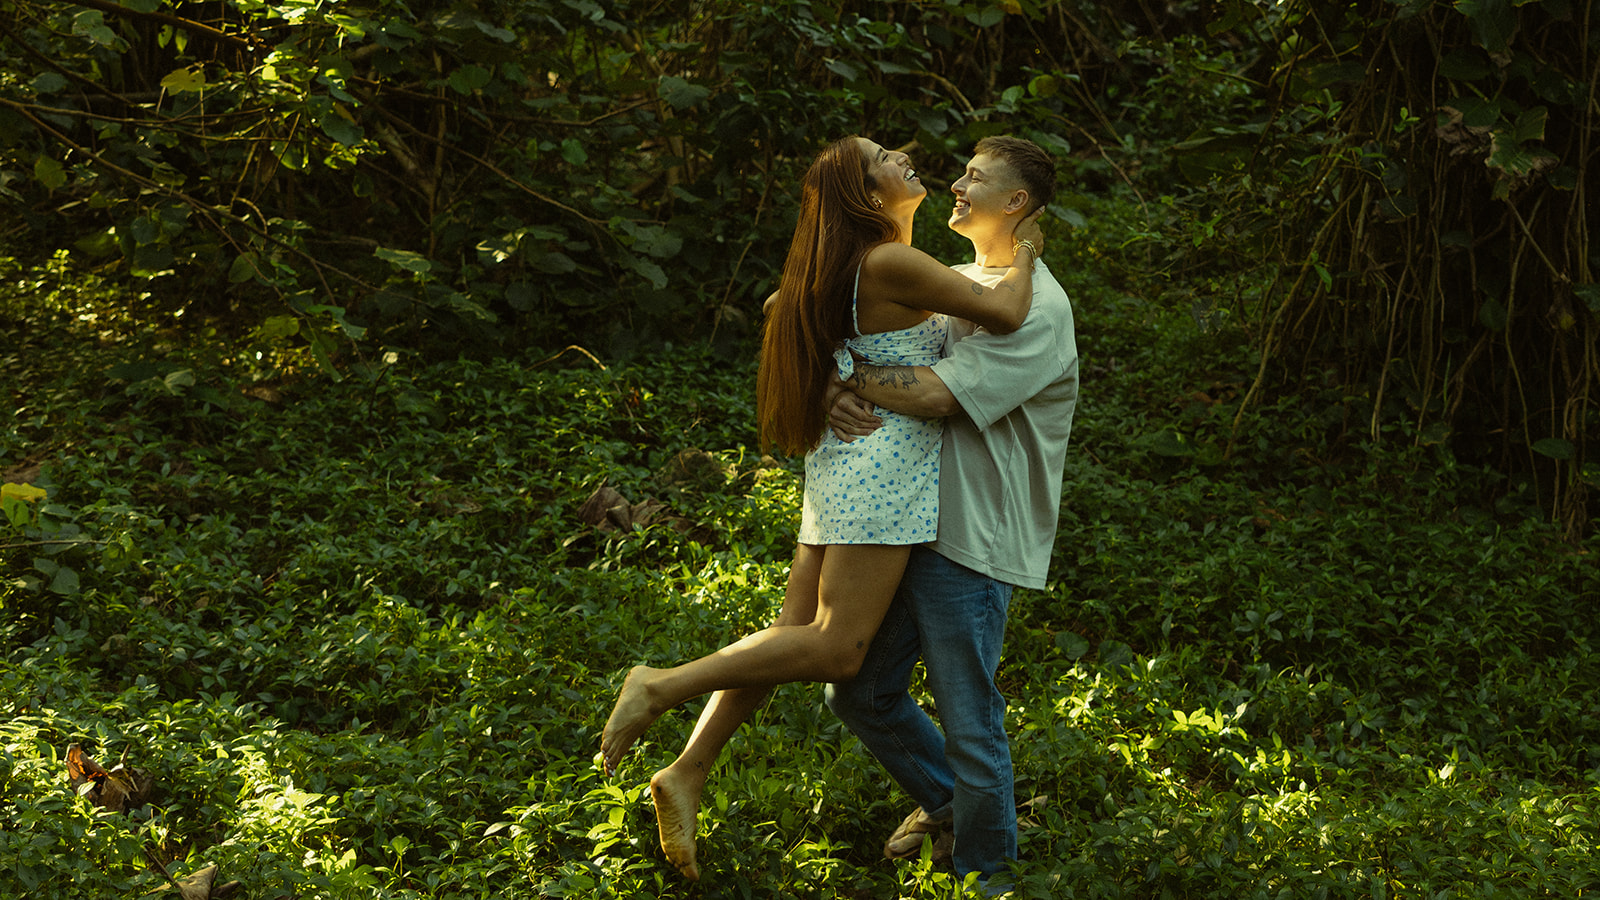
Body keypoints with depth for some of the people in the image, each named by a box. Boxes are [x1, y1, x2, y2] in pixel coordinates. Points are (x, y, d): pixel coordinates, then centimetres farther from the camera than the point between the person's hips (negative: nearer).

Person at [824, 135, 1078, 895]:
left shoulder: (1038, 310, -13)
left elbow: (938, 392, -22)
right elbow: (873, 352, 13)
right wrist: (832, 396, -11)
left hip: (971, 545, -8)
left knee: (970, 728, -2)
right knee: (859, 694, 16)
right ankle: (940, 797, 39)